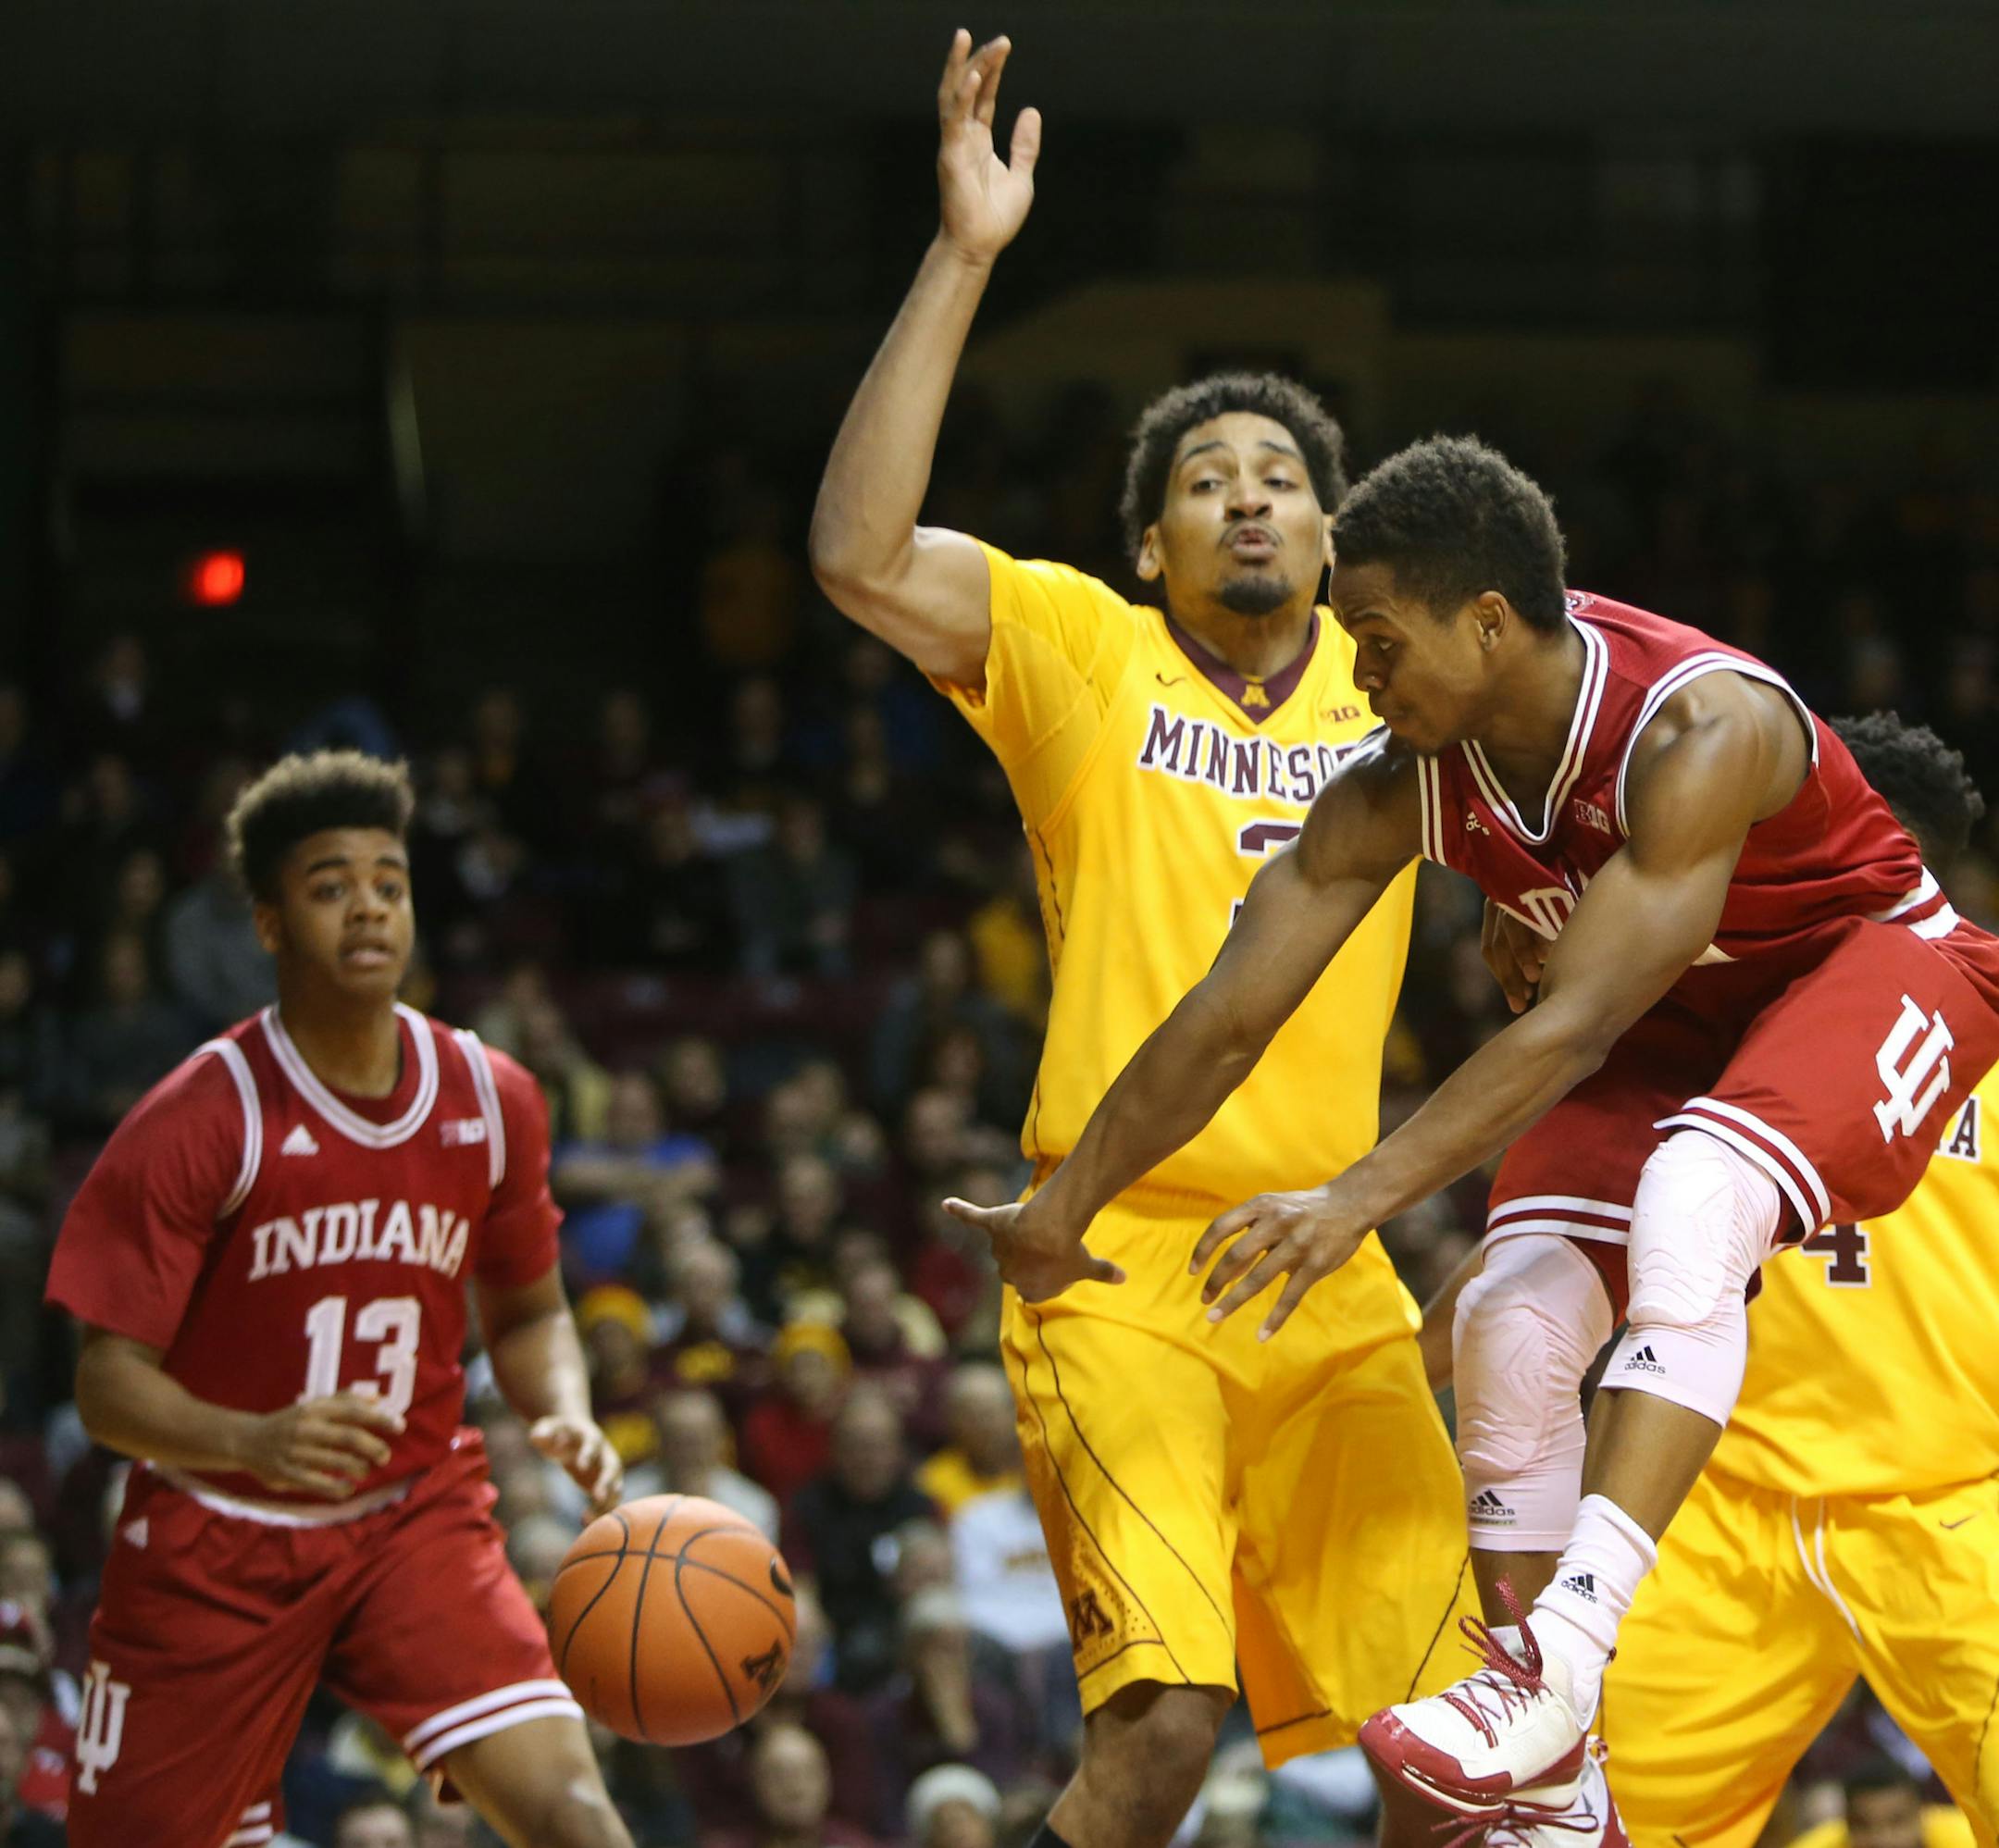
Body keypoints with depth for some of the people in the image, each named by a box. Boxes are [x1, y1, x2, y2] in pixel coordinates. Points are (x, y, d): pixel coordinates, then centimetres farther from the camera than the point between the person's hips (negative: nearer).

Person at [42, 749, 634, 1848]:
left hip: (417, 1517, 2)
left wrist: (567, 1422, -9)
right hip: (218, 1540, -2)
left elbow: (527, 1314, 14)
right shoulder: (200, 1123, -15)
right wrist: (256, 1441, -36)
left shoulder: (491, 1103, -2)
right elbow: (109, 1384, -16)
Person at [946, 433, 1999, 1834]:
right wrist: (1066, 1209, -7)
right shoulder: (1405, 786, -17)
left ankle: (1562, 1665, -41)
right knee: (1513, 1326, -11)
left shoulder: (1700, 731, -37)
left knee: (1688, 1205, -35)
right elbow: (1226, 1025, -9)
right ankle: (1551, 1796, -3)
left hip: (1870, 970, -7)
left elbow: (1575, 1031, -41)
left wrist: (1363, 1200, -48)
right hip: (1674, 1024, 7)